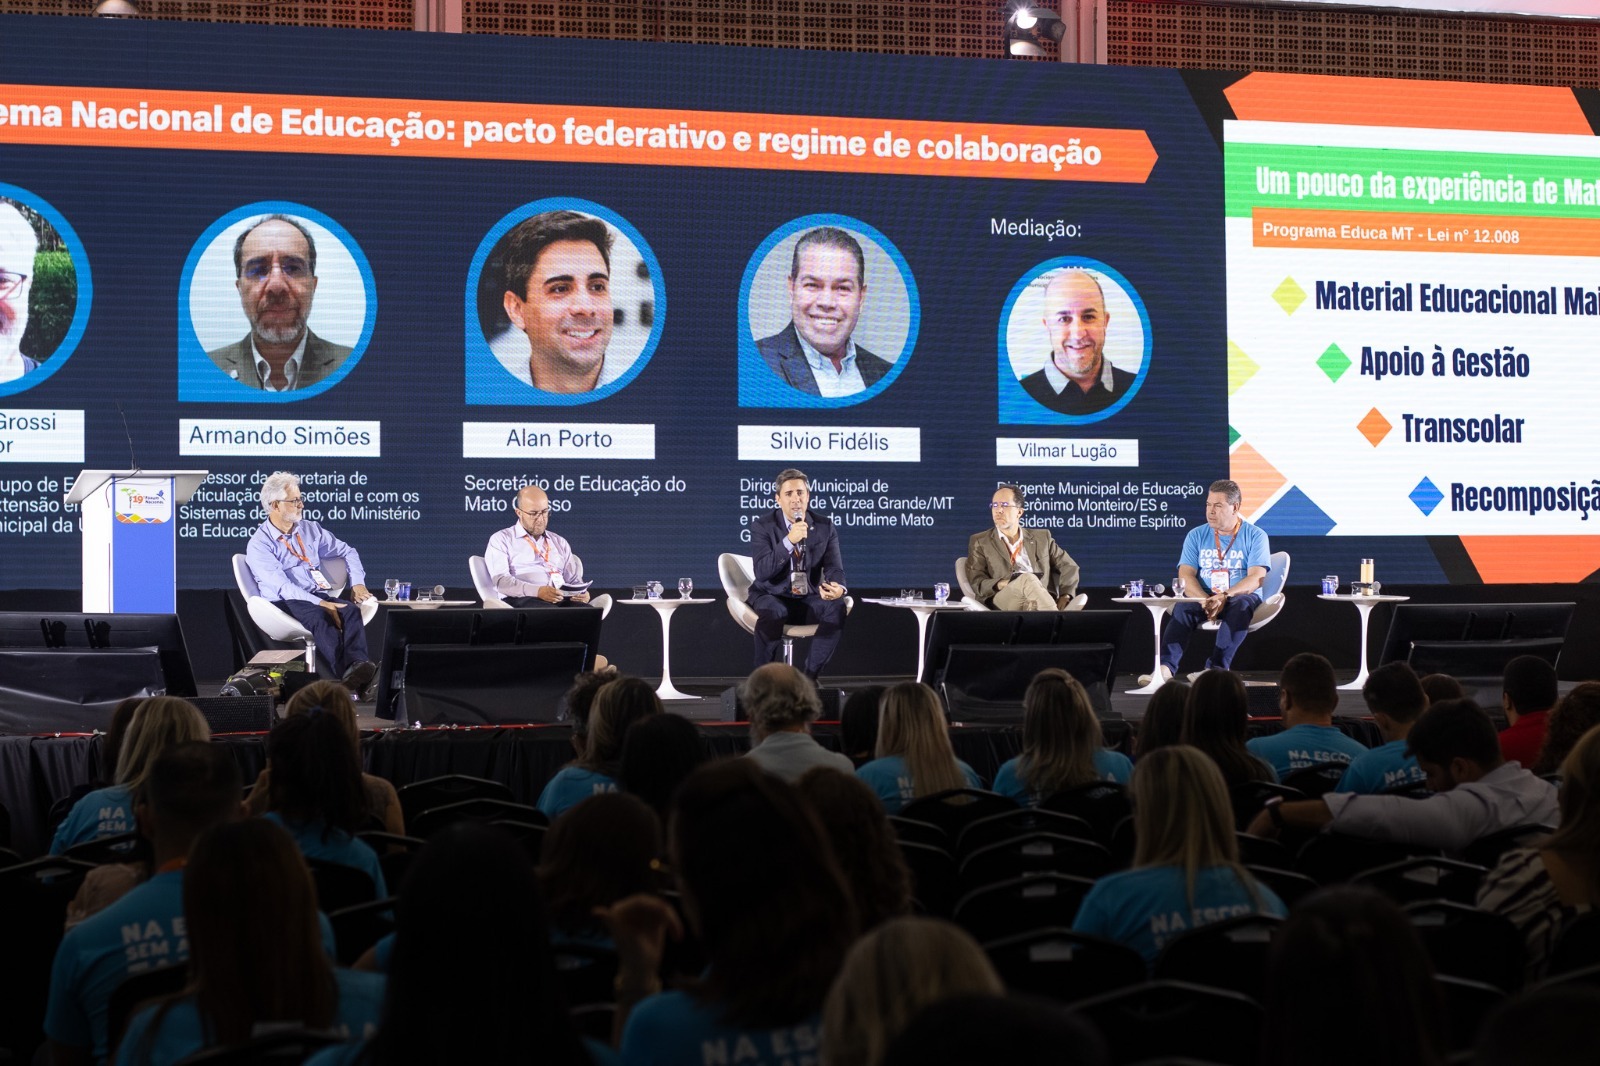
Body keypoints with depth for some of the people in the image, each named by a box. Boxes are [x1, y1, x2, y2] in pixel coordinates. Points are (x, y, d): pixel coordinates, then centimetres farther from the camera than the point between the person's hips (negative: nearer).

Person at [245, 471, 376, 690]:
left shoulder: (310, 530, 17)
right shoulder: (259, 544, -3)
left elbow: (347, 552, 26)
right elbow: (282, 586, -15)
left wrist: (358, 583, 8)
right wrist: (320, 604, -25)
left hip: (320, 595, 6)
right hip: (286, 602, -6)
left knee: (351, 611, -29)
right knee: (319, 617, -38)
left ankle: (359, 665, -54)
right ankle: (346, 676, -60)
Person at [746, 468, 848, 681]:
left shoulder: (825, 526, 1)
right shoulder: (762, 527, -8)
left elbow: (834, 568, -5)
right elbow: (761, 572, -20)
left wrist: (837, 588, -30)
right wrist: (789, 541, -31)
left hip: (809, 599, 3)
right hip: (773, 596, -3)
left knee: (837, 608, -28)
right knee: (773, 612, -38)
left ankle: (811, 676, -15)